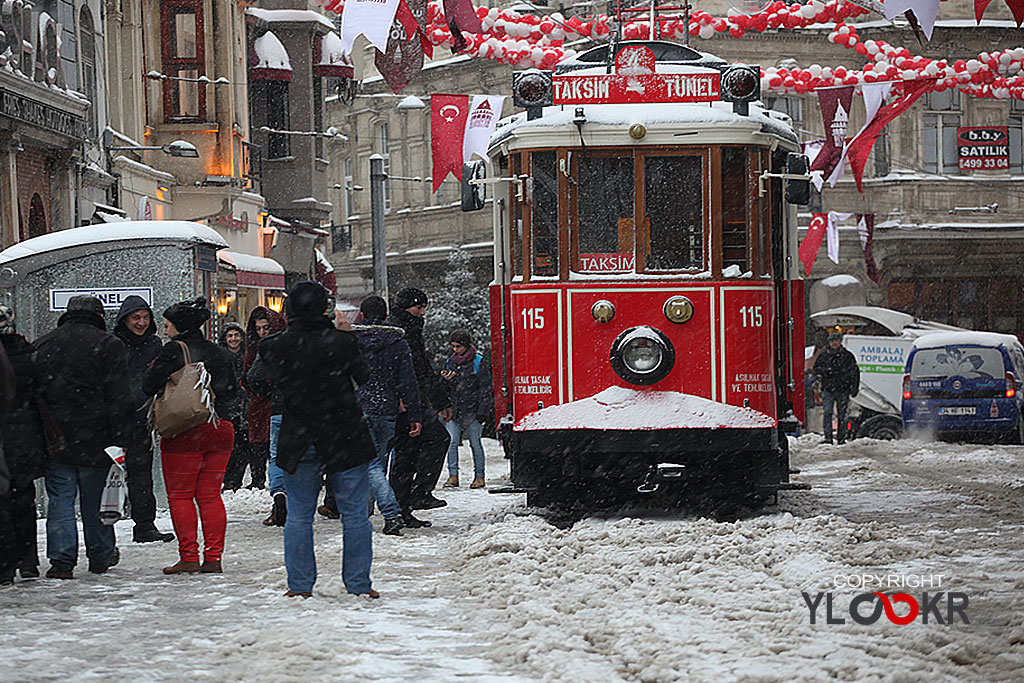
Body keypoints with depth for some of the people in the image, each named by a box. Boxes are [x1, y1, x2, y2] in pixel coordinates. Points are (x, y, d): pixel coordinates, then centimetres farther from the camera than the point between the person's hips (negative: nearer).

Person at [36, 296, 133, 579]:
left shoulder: (42, 346, 7)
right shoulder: (107, 346, -4)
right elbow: (120, 399, -8)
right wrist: (121, 440, -7)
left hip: (54, 440, 2)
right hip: (94, 439, -2)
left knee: (60, 500, 3)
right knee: (95, 501, 10)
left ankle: (62, 560, -5)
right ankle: (101, 556, 21)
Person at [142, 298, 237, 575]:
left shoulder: (174, 350, -10)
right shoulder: (219, 353, 10)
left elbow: (149, 386, -13)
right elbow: (232, 390, 17)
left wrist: (154, 369, 6)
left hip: (184, 434, -6)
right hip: (219, 431, 6)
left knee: (180, 495, 2)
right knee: (210, 495, 10)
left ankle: (189, 557, -3)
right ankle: (213, 557, 5)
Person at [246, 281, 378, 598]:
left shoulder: (275, 348, -9)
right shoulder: (342, 342, -13)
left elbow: (256, 383, 7)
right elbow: (362, 376, 5)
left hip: (299, 442, 1)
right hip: (346, 439, -1)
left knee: (298, 515, 12)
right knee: (354, 513, 8)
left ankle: (300, 584, 12)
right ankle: (358, 583, 9)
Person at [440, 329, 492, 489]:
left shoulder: (479, 362, -1)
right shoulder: (450, 362, 14)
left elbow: (484, 388, -3)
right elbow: (445, 389, 21)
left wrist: (482, 411, -10)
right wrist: (445, 380, -2)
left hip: (472, 410, -4)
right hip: (453, 409, 4)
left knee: (475, 443, 0)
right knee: (452, 442, -5)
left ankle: (479, 476, 7)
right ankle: (453, 475, -2)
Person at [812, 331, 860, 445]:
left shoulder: (847, 356, 5)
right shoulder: (824, 355, 9)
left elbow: (855, 372, 10)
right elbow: (816, 369, 13)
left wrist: (854, 388, 4)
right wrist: (826, 371, -8)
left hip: (843, 389, 0)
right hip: (828, 389, 0)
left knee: (842, 414, 4)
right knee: (827, 412, -11)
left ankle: (841, 438, 12)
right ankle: (828, 437, -11)